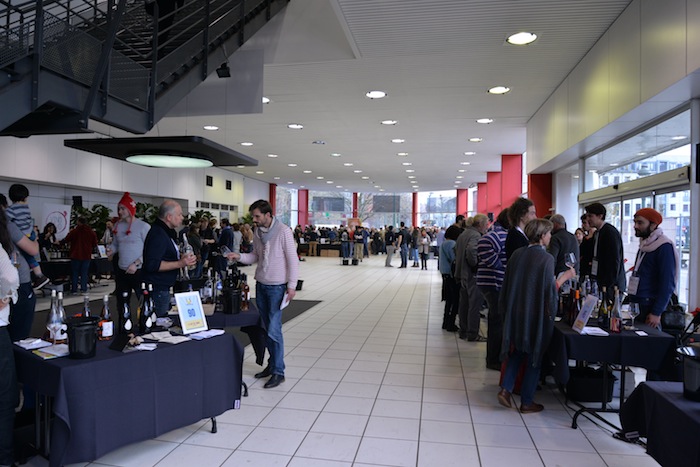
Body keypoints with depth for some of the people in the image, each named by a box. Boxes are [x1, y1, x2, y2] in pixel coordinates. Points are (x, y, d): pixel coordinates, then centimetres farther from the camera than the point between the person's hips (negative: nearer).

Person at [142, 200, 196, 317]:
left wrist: (181, 258, 9)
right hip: (157, 289, -10)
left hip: (163, 287, 10)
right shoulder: (158, 234, -18)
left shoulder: (166, 232, 15)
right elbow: (152, 264, -26)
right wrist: (180, 264, -24)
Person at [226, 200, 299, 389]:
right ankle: (272, 364, 27)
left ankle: (278, 372, 3)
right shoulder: (258, 232, 7)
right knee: (266, 328, 13)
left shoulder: (283, 232, -13)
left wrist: (291, 285, -14)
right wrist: (239, 256, -5)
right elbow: (255, 256, 13)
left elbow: (292, 260, -12)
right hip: (261, 284, 7)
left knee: (274, 330, -7)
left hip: (277, 286, -6)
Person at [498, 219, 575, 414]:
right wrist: (564, 277, 1)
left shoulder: (517, 254, 1)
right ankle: (526, 402, 17)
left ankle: (506, 388, 7)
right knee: (534, 356, 9)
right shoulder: (546, 258, -15)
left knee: (517, 352, 20)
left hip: (516, 312, 5)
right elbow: (550, 290, -15)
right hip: (536, 315, -5)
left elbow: (508, 284, 6)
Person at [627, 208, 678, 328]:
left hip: (650, 307, -8)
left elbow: (667, 284, -16)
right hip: (636, 305, 8)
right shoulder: (644, 245, 14)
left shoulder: (664, 247, -12)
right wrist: (631, 300, 15)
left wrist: (656, 313, -18)